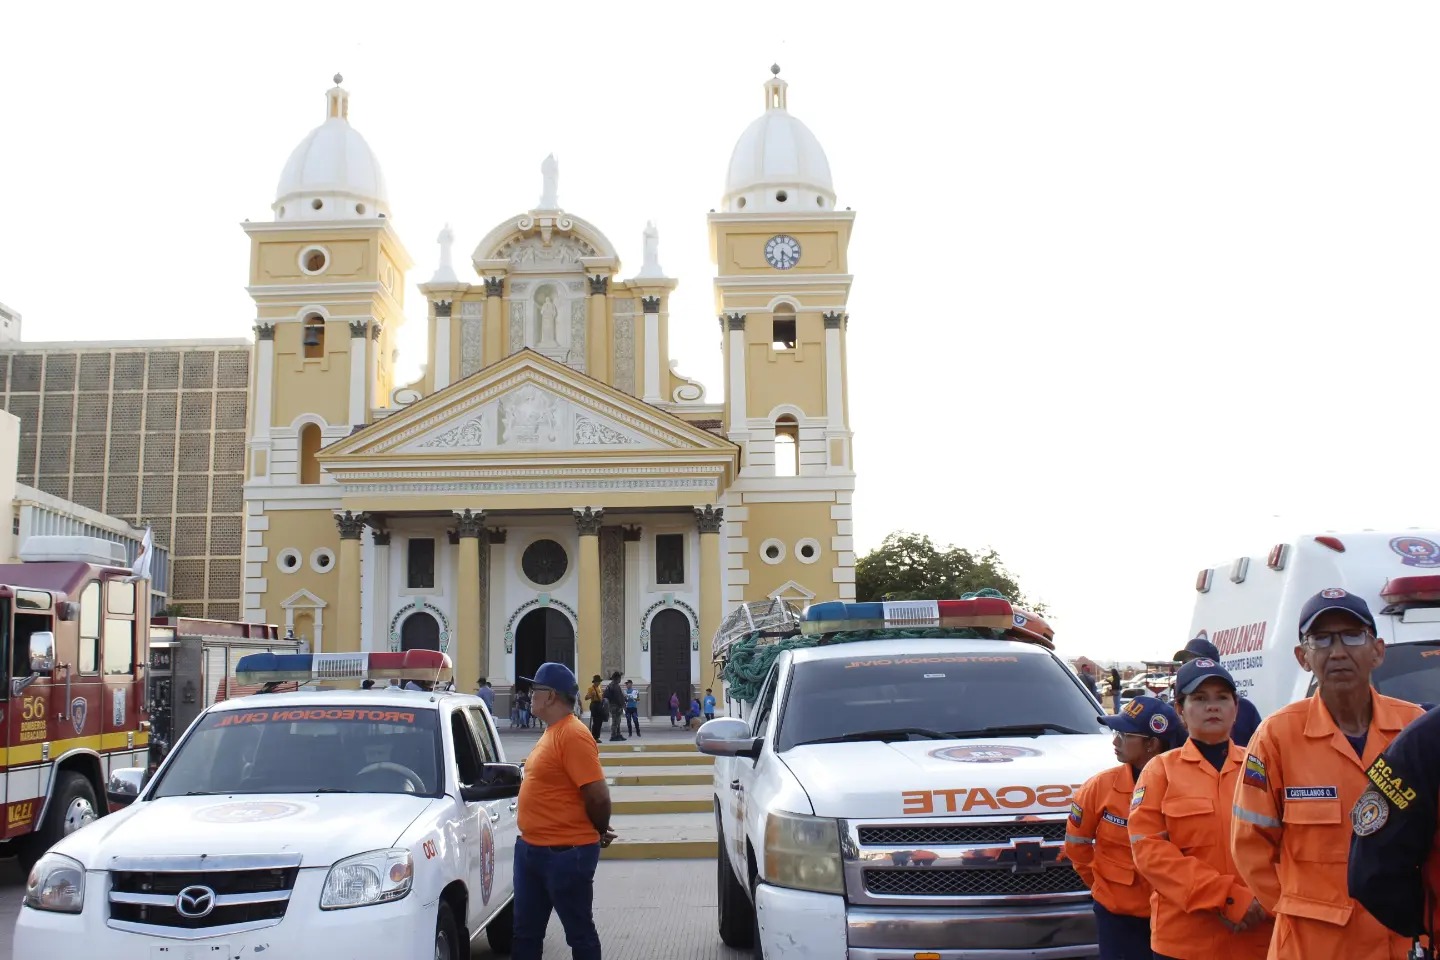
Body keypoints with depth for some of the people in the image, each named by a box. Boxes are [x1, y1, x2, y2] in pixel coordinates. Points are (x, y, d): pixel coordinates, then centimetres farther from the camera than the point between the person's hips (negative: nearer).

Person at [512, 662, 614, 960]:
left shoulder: (572, 735, -20)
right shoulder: (552, 732, 12)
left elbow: (598, 795, -23)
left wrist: (599, 832, -6)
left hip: (566, 854, -10)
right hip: (531, 848, 10)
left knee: (579, 933, 5)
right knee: (526, 931, 16)